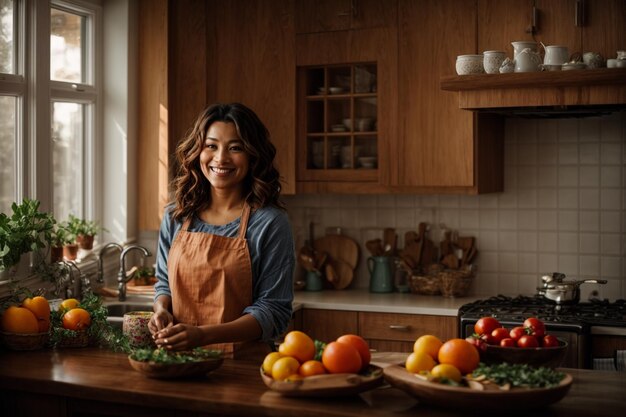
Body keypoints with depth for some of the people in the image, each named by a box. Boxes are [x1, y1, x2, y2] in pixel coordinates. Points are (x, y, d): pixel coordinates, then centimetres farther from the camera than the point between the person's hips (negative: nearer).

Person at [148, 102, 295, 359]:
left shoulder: (270, 223, -5)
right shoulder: (175, 216, 10)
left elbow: (274, 311, -7)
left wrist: (204, 335, -18)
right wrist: (162, 310, -1)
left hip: (243, 364, -3)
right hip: (178, 359, 4)